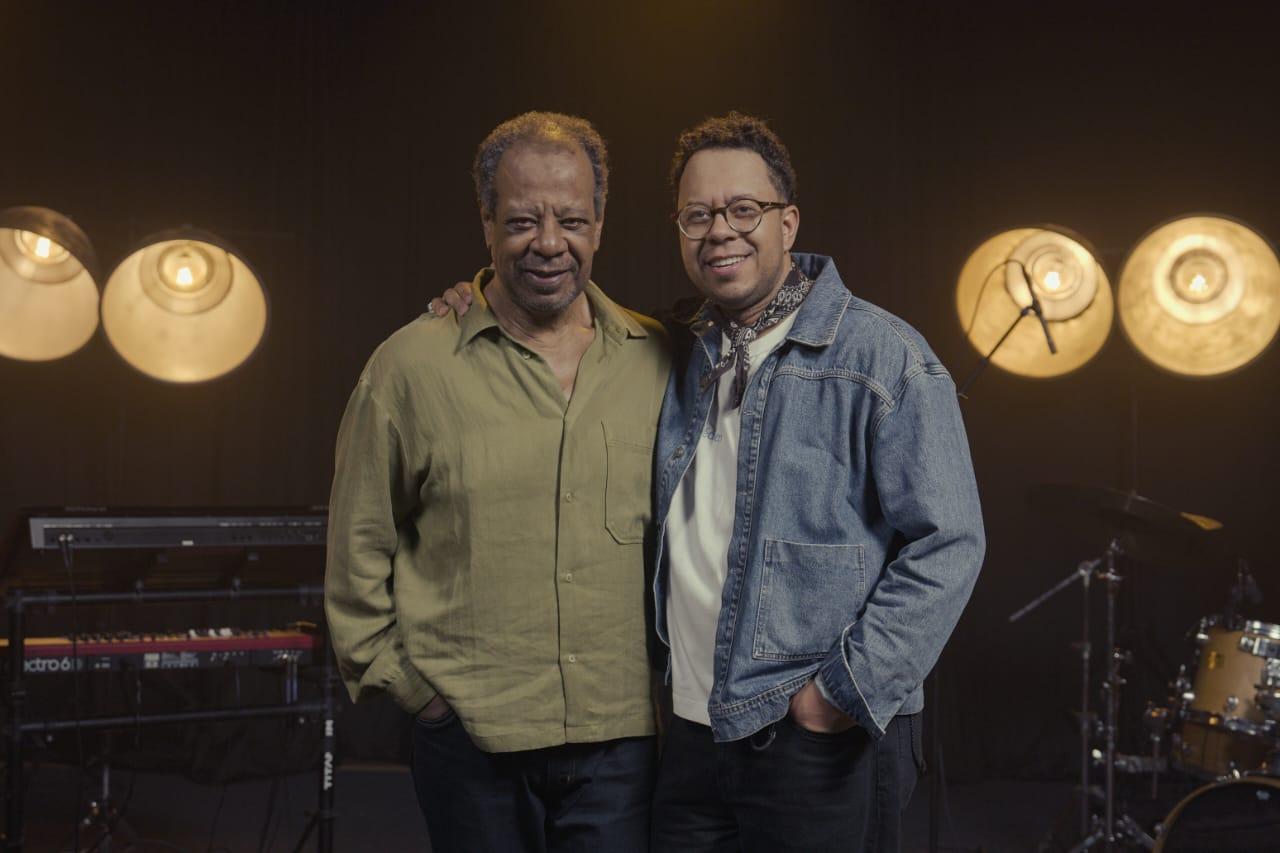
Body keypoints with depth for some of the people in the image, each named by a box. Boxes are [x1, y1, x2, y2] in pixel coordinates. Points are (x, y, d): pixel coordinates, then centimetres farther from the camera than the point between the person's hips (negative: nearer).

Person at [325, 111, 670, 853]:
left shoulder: (655, 362, 3)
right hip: (471, 740, -1)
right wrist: (401, 682, 1)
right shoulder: (413, 364, -3)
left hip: (621, 737, 2)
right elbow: (360, 549, 3)